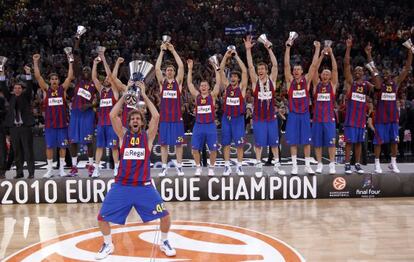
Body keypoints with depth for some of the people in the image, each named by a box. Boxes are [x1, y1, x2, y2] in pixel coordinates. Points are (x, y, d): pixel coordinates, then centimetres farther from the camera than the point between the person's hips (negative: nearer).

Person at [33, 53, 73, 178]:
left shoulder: (63, 88, 4)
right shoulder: (46, 89, 5)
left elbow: (70, 77, -4)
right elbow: (38, 76, -3)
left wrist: (70, 62, -6)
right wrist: (35, 62, -9)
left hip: (62, 123, 0)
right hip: (49, 123, 0)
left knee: (62, 146, 4)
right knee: (49, 146, 3)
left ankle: (61, 168, 13)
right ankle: (50, 169, 12)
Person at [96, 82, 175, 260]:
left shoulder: (148, 135, 4)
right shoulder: (123, 134, 6)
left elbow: (156, 116, -10)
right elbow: (113, 115, -6)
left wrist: (144, 95, -5)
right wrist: (125, 95, -3)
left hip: (143, 186, -1)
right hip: (121, 186, 1)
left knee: (165, 216, -8)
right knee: (102, 217, -1)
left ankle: (164, 242, 20)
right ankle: (108, 245, 25)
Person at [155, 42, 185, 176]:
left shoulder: (178, 82, 6)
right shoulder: (162, 82, 8)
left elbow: (181, 66, -6)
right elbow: (157, 68, -4)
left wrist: (173, 50, -5)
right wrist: (162, 51, -6)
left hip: (177, 117, -1)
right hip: (164, 118, 1)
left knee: (178, 143, 2)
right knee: (164, 143, 3)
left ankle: (179, 167, 11)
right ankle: (164, 167, 10)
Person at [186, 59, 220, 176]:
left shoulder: (212, 95, 4)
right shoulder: (196, 95, 8)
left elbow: (218, 83, -5)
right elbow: (189, 83, 3)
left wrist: (217, 69, -9)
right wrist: (190, 68, -2)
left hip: (210, 125, -1)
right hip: (198, 125, 2)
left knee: (213, 149, -1)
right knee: (195, 148, 0)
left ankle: (211, 168, 15)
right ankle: (198, 167, 17)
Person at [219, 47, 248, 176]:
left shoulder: (241, 87, 0)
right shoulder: (227, 86, 7)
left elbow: (244, 71, -10)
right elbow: (221, 70, 0)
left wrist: (236, 56, -10)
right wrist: (226, 56, -7)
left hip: (238, 118, -2)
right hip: (226, 118, 2)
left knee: (239, 144, 0)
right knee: (226, 143, 5)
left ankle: (239, 167, 9)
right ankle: (227, 167, 12)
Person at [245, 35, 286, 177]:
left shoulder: (272, 80, 1)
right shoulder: (255, 81, -1)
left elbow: (275, 65, -9)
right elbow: (250, 66, -11)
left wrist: (269, 49, -15)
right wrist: (248, 49, -19)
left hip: (271, 117, 1)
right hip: (258, 118, -1)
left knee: (274, 142, 8)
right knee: (259, 143, 2)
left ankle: (277, 165, 19)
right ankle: (259, 166, 12)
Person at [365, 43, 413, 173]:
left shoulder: (396, 82, 7)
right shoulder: (379, 83, 0)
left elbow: (406, 68, 2)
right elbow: (373, 70, -10)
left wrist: (410, 53, -6)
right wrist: (369, 54, -20)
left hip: (393, 116, 3)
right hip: (380, 117, -3)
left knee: (394, 141, 7)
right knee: (378, 141, -1)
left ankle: (393, 163, 18)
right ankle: (377, 164, 7)